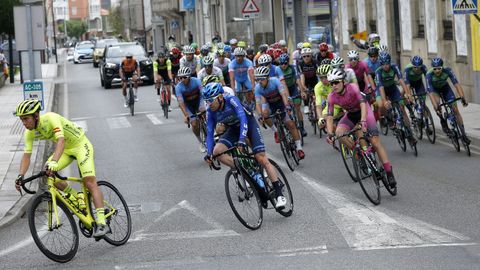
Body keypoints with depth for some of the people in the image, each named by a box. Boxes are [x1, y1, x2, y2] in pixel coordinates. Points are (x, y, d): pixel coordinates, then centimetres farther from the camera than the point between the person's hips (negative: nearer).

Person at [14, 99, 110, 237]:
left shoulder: (50, 118, -32)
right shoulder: (30, 133, -11)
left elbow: (61, 140, -45)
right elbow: (26, 155, -10)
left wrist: (54, 161, -60)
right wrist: (20, 176, -25)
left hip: (80, 144, -7)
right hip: (66, 150, 7)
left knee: (89, 182, -20)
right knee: (47, 172, -14)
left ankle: (102, 223, -24)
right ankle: (76, 197, 6)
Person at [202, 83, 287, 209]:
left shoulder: (231, 100, -31)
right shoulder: (210, 112, -17)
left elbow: (243, 119, -39)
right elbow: (210, 133, -14)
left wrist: (242, 140, -52)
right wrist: (209, 153, -26)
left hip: (248, 123, -5)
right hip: (233, 129, 5)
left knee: (261, 158, -16)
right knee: (217, 151, -21)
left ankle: (279, 194, -13)